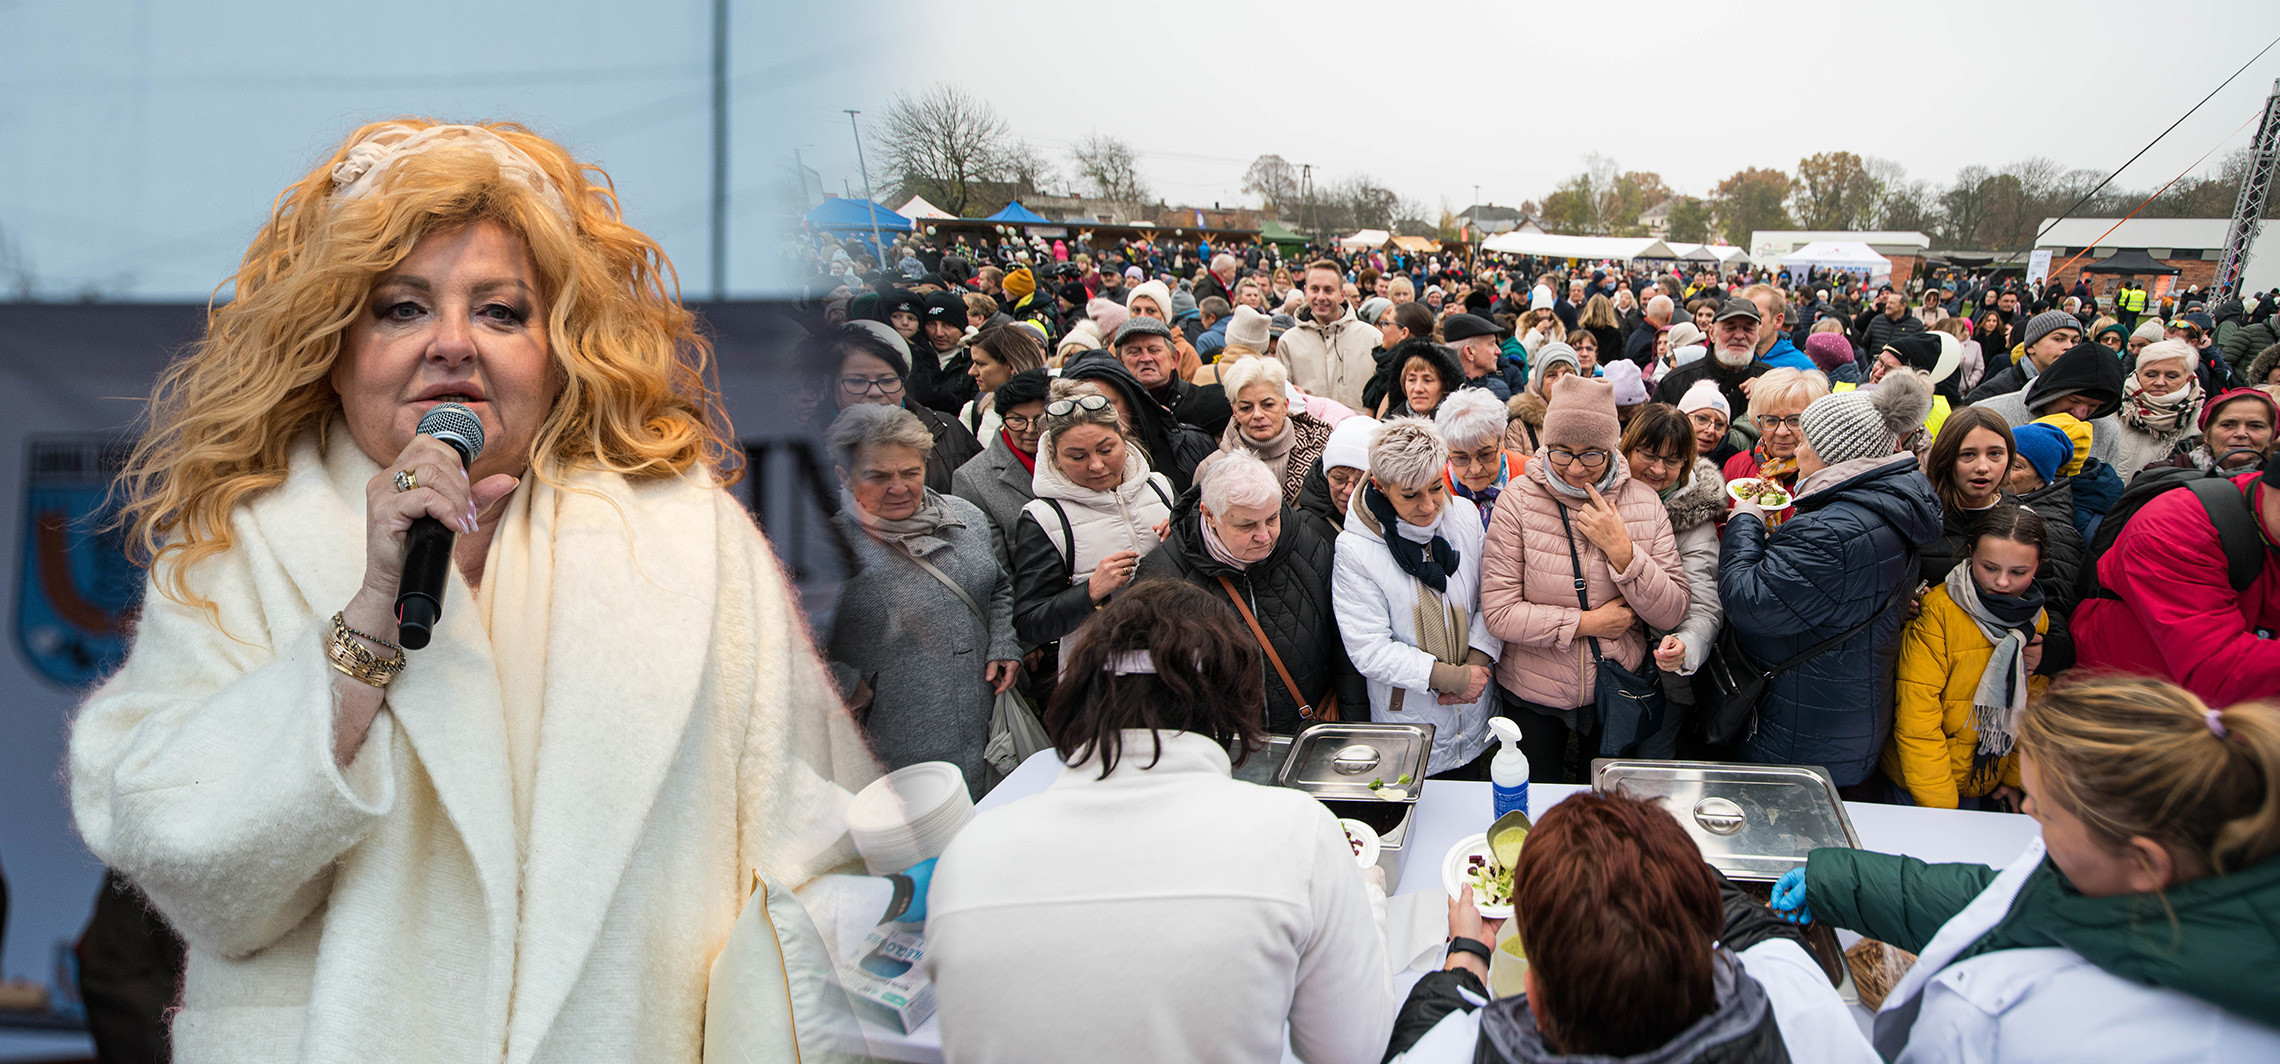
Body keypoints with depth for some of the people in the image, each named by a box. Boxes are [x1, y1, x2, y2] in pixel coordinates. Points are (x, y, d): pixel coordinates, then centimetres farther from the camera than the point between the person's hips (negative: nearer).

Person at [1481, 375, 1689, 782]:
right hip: (1533, 696, -2)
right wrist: (1587, 622, -19)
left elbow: (1671, 615, -11)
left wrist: (1621, 549, -23)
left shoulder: (1643, 502, -8)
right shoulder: (1519, 500, -15)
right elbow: (1498, 613, -19)